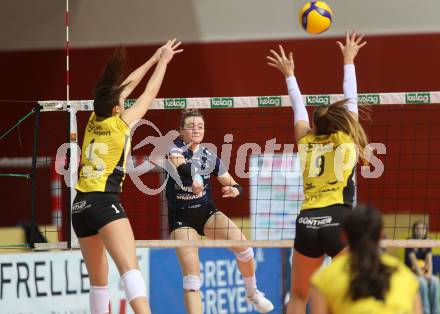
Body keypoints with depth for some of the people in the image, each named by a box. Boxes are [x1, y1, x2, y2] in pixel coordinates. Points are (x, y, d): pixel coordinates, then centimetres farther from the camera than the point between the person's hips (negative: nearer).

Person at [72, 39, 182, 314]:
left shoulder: (94, 121, 11)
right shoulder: (120, 124, -4)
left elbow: (125, 87, 23)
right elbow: (149, 94, 9)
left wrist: (153, 60, 30)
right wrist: (163, 61, 23)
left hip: (80, 205, 8)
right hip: (104, 201, -8)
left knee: (98, 280, 15)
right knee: (130, 268, -25)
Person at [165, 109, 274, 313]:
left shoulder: (209, 156, -2)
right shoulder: (176, 150, -14)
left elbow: (235, 186, 3)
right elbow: (179, 164, -39)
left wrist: (234, 190, -23)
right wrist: (194, 178, -61)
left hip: (207, 212, 3)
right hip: (181, 218, -3)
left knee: (242, 245, -15)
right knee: (191, 272, -17)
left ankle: (252, 293, 10)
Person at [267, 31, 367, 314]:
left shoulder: (306, 141, 14)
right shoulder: (346, 139, 8)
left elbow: (299, 108, 31)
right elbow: (351, 100, 21)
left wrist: (289, 74, 44)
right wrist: (349, 61, 33)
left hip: (307, 222, 4)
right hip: (339, 220, -4)